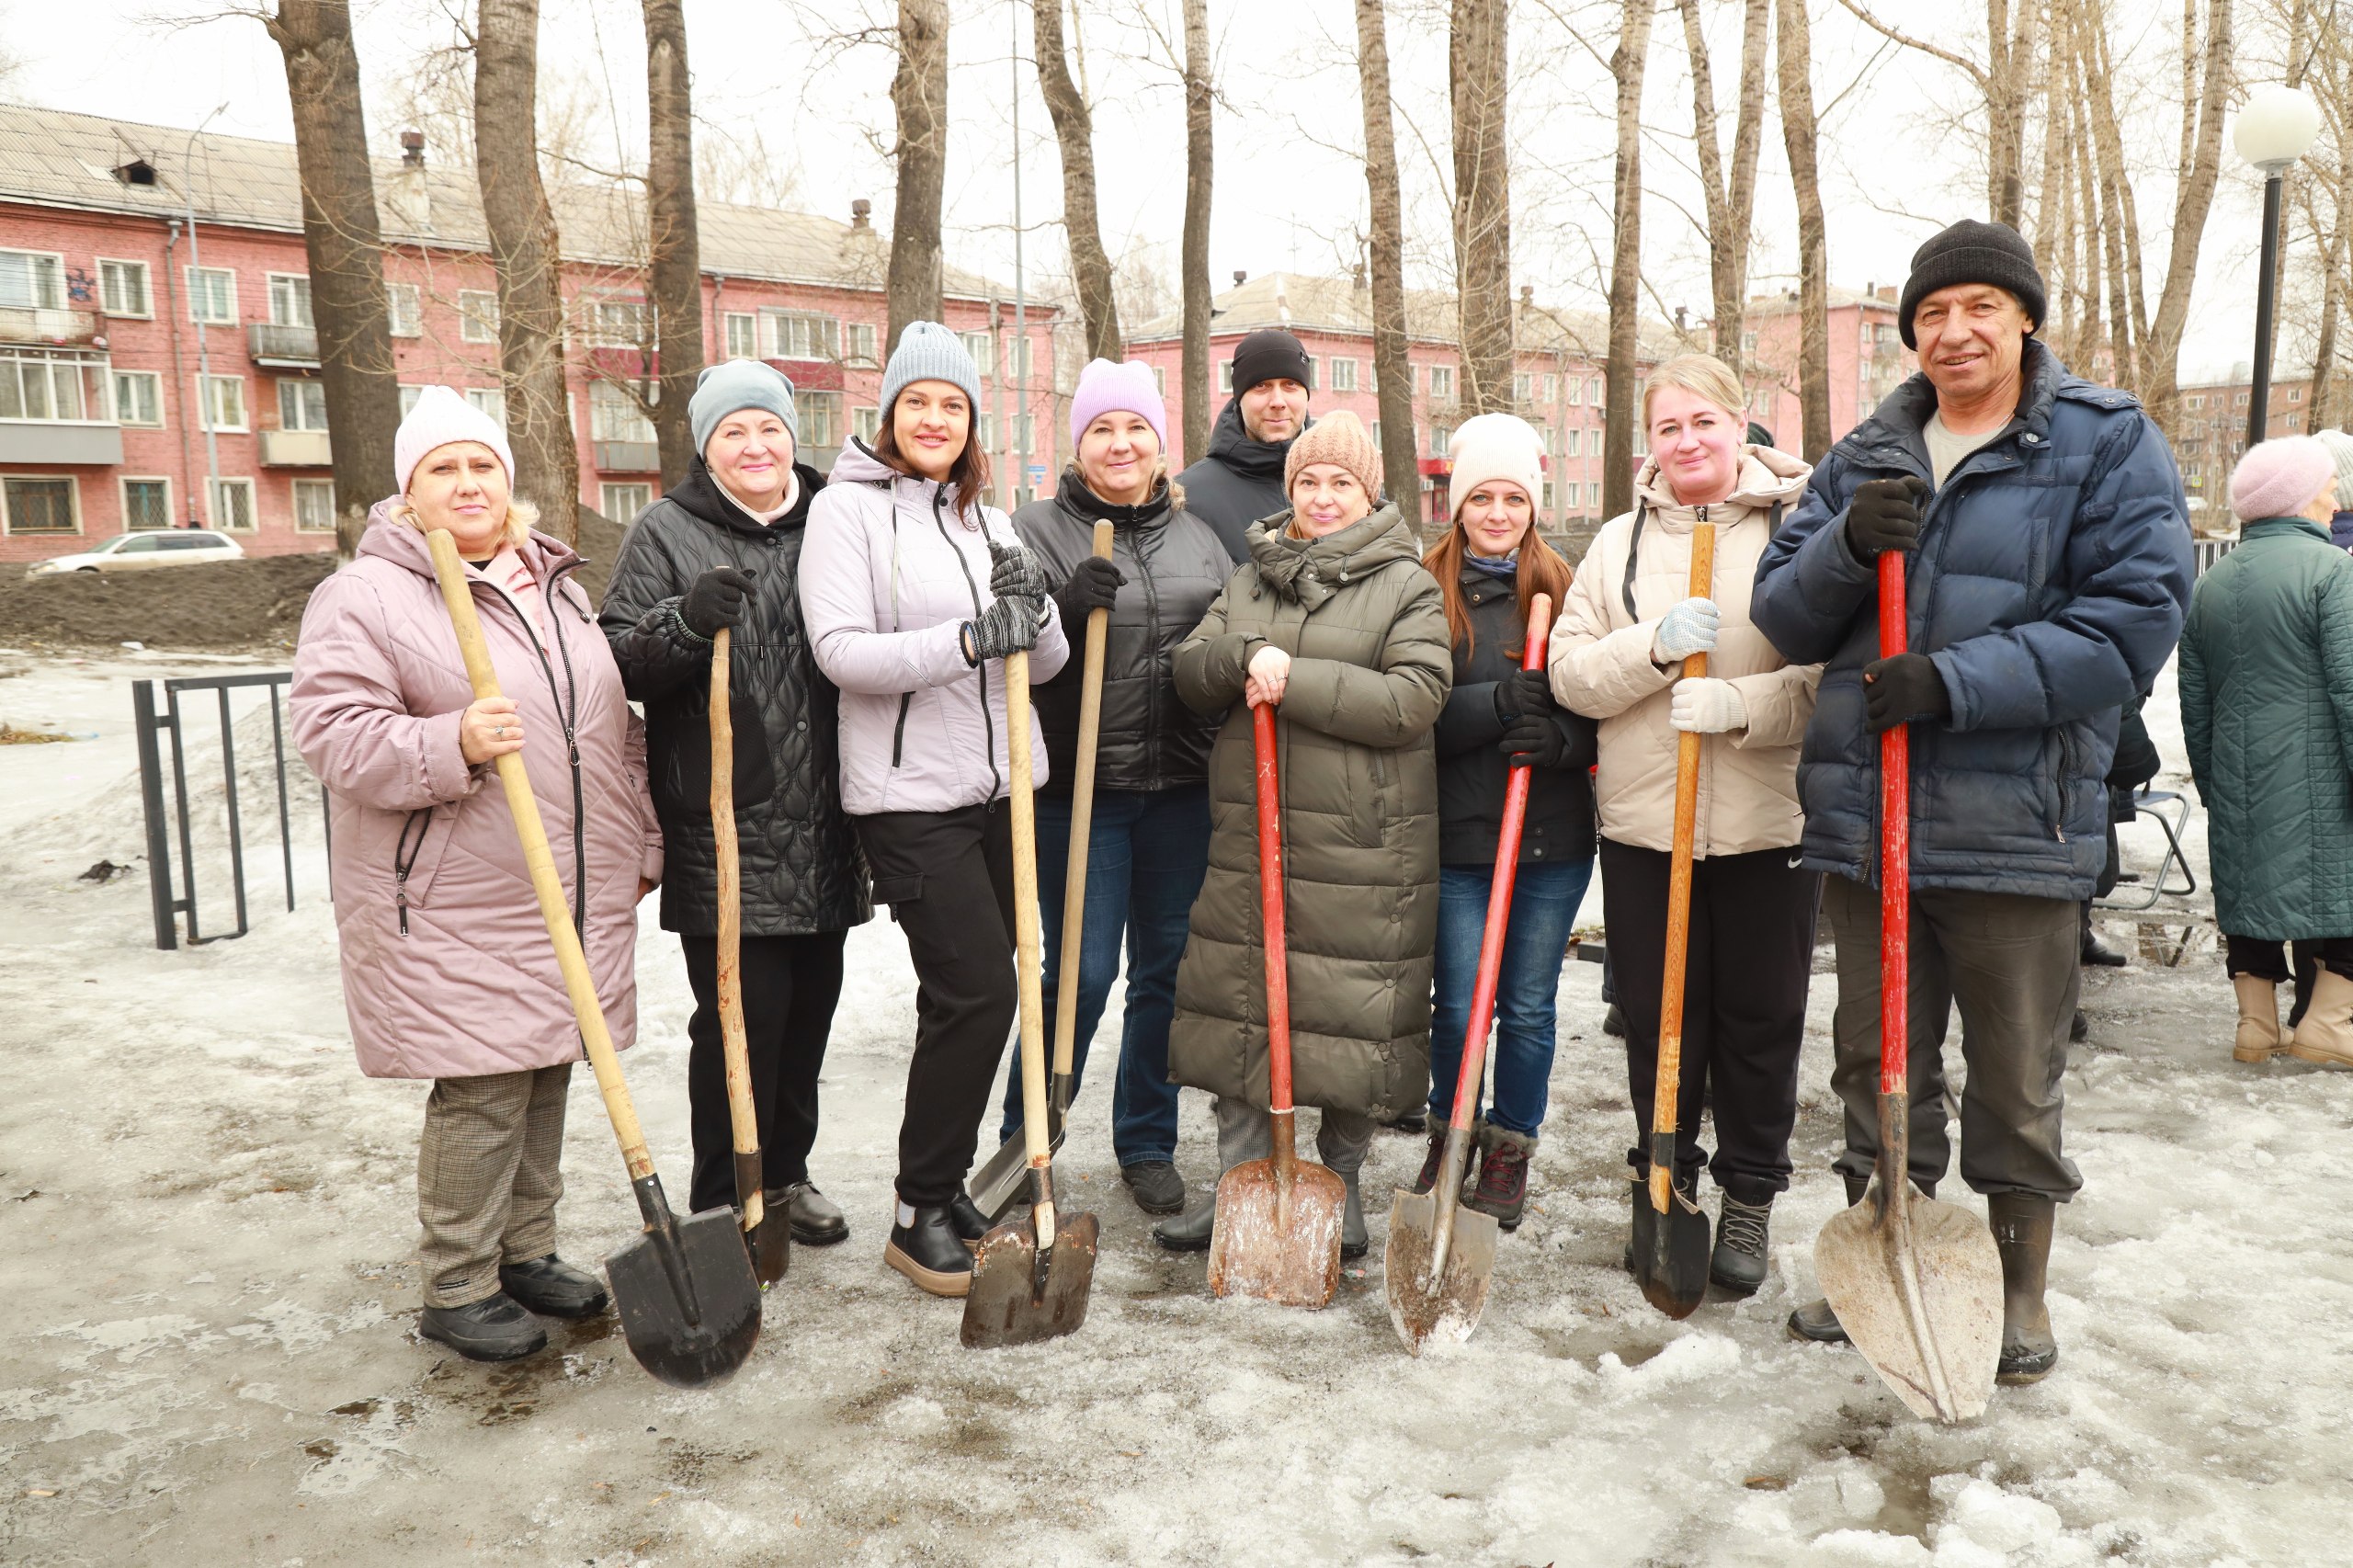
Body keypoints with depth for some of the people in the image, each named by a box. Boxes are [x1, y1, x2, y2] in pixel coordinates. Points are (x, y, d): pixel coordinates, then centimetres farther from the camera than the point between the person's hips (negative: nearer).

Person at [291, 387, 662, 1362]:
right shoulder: (365, 595, -6)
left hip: (574, 900, 7)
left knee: (544, 1077, 13)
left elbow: (618, 728, 20)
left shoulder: (559, 587, 15)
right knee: (482, 1093, -4)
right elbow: (333, 732, -14)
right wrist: (451, 746, -28)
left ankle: (526, 1252, 28)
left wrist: (639, 846, 19)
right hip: (457, 909, -6)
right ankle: (457, 1290, 12)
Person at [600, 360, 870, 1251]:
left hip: (821, 825, 5)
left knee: (809, 1006, 13)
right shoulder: (666, 533, 0)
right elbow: (620, 662, -8)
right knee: (742, 1014, -4)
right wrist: (686, 619, -26)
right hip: (724, 825, -5)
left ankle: (785, 1173, 30)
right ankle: (724, 1203, 12)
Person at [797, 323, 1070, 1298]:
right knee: (977, 988, -12)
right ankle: (920, 1215, 3)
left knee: (972, 993, 11)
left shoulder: (988, 520, 16)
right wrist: (967, 640, -25)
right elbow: (840, 650, -14)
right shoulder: (847, 507, -3)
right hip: (909, 796, -6)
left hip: (1002, 788, 6)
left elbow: (1048, 664, 11)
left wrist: (1032, 609, -11)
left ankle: (946, 1186, 26)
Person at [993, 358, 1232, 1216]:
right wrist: (1067, 607, -23)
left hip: (1182, 786, 4)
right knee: (1082, 973, -3)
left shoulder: (1196, 534, 13)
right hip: (1080, 783, -4)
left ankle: (1147, 1144, 26)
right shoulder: (1038, 528, 0)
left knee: (1167, 969, 11)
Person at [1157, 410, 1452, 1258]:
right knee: (1240, 1002, 8)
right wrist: (1246, 656, -14)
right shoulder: (1249, 579, 15)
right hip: (1250, 837, 4)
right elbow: (1189, 671, 7)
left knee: (1352, 1015, 3)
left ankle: (1340, 1185, 22)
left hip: (1362, 847, -4)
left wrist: (1295, 681, -16)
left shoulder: (1408, 587, 0)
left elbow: (1414, 698, -13)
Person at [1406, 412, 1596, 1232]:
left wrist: (1560, 739, -15)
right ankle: (1448, 1134, 29)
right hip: (1456, 835, -1)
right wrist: (1498, 703, -21)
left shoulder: (1564, 591, 6)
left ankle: (1511, 1149, 27)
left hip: (1552, 840, 1)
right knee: (1458, 1006, 4)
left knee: (1528, 1007, 9)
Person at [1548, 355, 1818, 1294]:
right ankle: (1665, 1185, 27)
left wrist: (1743, 703, -22)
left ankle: (1749, 1199, 25)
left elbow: (1836, 674, -7)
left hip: (1769, 825, -2)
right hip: (1643, 825, 2)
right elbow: (1568, 675, 2)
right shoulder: (1619, 541, 9)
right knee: (1657, 1018, 9)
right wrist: (1655, 645, -14)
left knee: (1761, 1021, 8)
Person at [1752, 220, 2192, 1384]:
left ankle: (2020, 1289, 30)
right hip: (1865, 818, 4)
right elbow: (1783, 615, 7)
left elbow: (2135, 620, -12)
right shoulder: (1865, 459, 11)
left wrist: (1958, 682, -20)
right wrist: (1846, 544, -14)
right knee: (1877, 1064, 16)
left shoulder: (2107, 444, -2)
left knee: (2014, 1082, 10)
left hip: (2017, 826, -4)